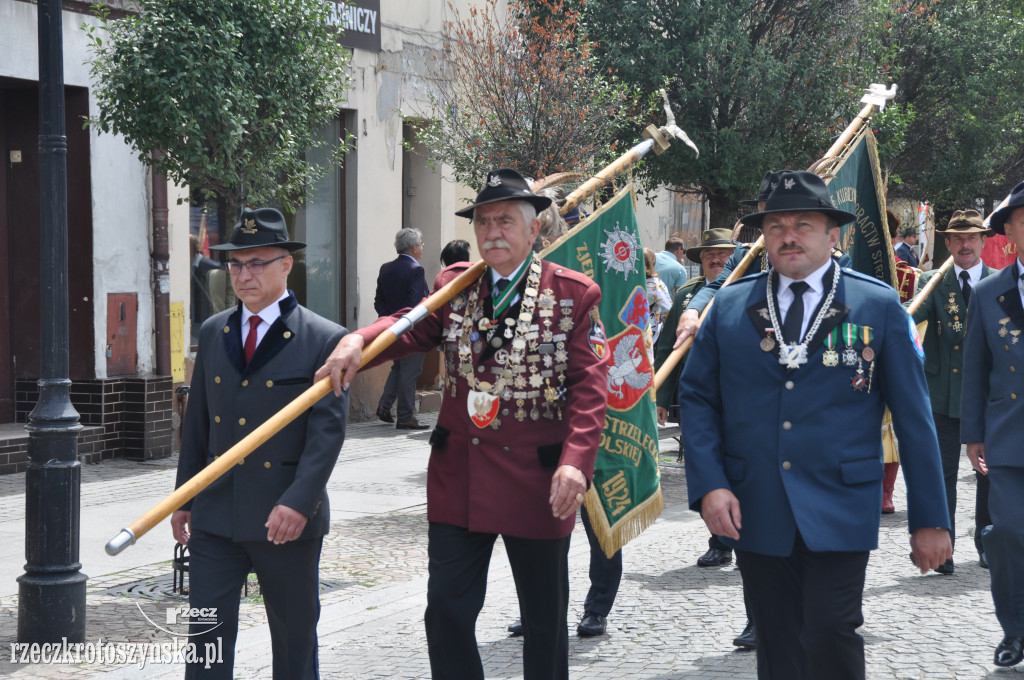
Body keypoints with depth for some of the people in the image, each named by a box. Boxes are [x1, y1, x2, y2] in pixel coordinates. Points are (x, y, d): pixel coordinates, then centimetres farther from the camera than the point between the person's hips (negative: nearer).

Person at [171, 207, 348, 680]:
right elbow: (197, 423, 14)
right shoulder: (213, 333, 10)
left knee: (294, 638, 10)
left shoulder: (324, 340, -7)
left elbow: (328, 429, -12)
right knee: (206, 634, 3)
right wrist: (184, 499, 13)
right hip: (215, 517, 4)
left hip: (288, 520, -4)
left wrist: (298, 503, -22)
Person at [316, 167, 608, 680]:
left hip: (537, 481, -3)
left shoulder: (574, 294, -5)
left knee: (544, 618, 11)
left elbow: (589, 387, -10)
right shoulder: (455, 285, 8)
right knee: (447, 610, 4)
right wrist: (357, 340, -25)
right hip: (458, 478, 3)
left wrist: (576, 461, -23)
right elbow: (412, 326, -3)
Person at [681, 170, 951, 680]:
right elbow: (695, 396, 8)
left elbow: (914, 418, 1)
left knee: (830, 633, -15)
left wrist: (930, 519, -1)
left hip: (839, 512, -2)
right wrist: (709, 485, -6)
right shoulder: (729, 307, 7)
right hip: (754, 513, 3)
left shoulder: (879, 306, 1)